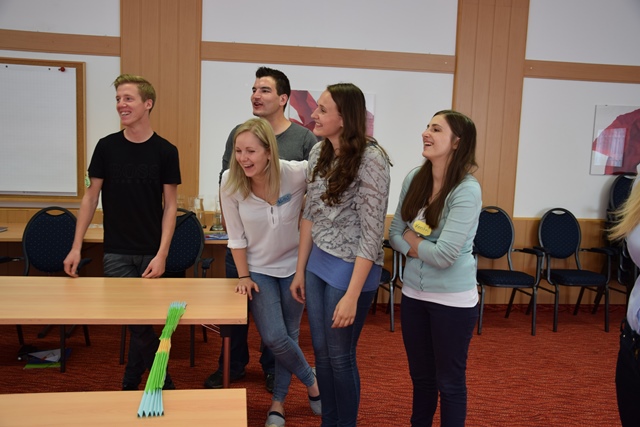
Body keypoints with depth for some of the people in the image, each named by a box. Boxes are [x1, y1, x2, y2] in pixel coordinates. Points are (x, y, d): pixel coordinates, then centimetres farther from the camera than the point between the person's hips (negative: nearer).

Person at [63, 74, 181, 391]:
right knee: (137, 322, -1)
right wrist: (76, 246, 1)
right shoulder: (107, 146, 1)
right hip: (116, 252, 1)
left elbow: (170, 205, -3)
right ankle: (163, 384, 18)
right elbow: (91, 196, 6)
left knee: (141, 320, 8)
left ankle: (131, 384, 29)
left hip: (151, 254, 0)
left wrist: (162, 254, -11)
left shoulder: (165, 151, -3)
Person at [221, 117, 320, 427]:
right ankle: (312, 381, 23)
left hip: (294, 266, 0)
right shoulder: (230, 183, -19)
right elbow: (236, 237, -9)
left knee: (289, 335, 11)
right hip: (259, 270, 0)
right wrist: (243, 277, -4)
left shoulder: (297, 174, -25)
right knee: (274, 338, -7)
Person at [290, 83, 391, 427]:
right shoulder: (318, 152, 2)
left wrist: (352, 295, -20)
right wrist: (300, 270, 10)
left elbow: (371, 233, -19)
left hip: (351, 269, -6)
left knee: (340, 356, 8)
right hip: (317, 264, 7)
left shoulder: (370, 159, -19)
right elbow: (310, 216, 9)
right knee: (321, 352, 16)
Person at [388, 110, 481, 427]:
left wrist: (411, 240, -7)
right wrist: (423, 248, -15)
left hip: (452, 299, -5)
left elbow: (444, 255, -23)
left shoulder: (467, 190, -19)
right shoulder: (414, 178, -1)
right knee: (420, 375, 21)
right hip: (413, 293, 6)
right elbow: (394, 234, 4)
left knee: (449, 381, 12)